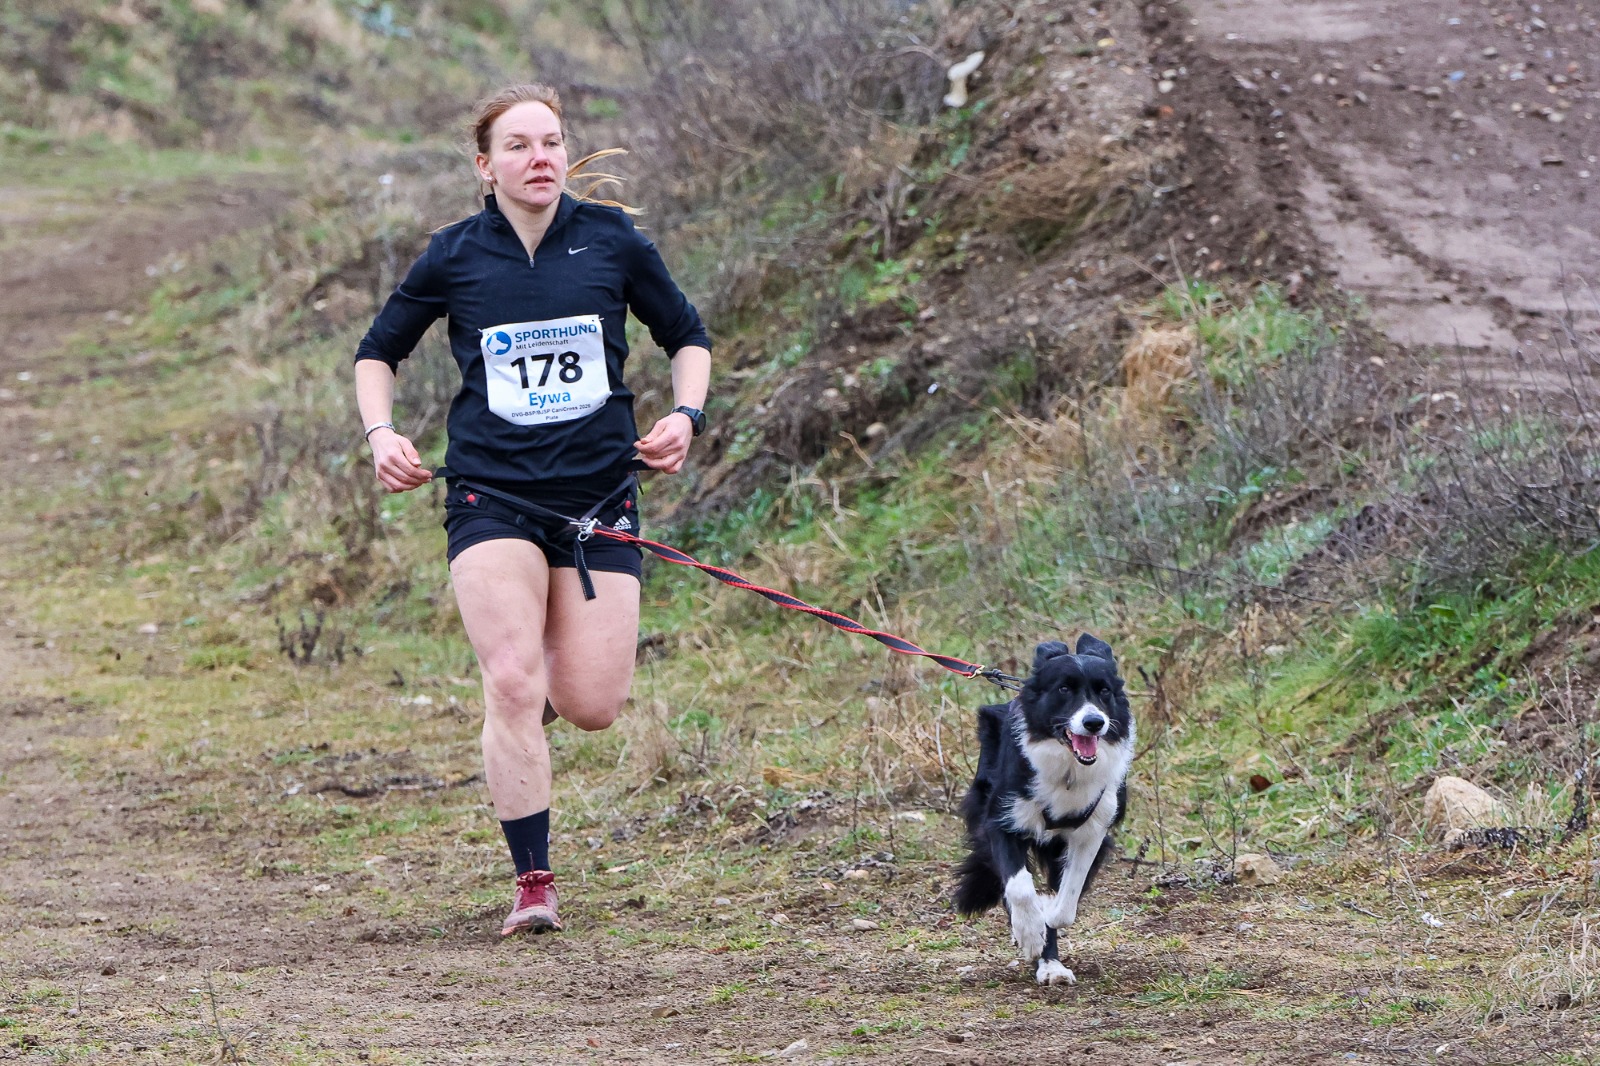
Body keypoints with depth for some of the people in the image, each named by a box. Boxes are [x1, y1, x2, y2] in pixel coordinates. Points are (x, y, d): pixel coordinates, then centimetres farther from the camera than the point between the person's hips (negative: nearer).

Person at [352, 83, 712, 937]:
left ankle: (550, 675, 36)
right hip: (492, 492, -1)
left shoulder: (612, 240, 2)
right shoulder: (455, 256, 1)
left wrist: (686, 415, -2)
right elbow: (378, 351, 15)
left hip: (598, 494, 1)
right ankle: (533, 882, -9)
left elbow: (686, 335, 16)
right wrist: (381, 433, -2)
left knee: (593, 706, -2)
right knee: (513, 686, -18)